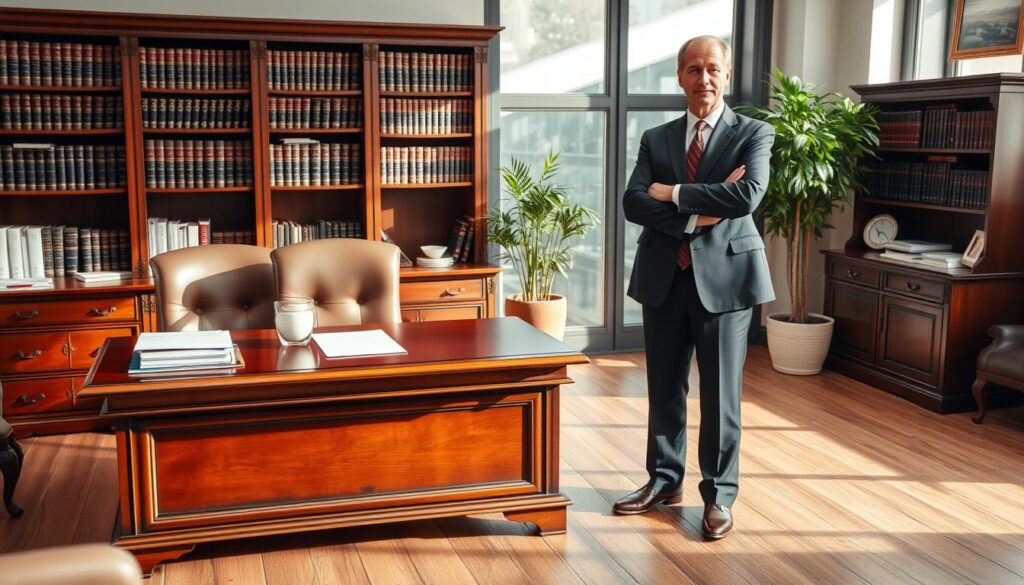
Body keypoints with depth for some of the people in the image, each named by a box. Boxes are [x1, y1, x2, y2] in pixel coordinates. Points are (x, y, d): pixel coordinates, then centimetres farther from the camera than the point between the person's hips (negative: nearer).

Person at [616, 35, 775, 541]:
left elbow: (748, 196, -18)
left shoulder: (754, 134, 0)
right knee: (664, 389, 13)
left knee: (720, 394, 4)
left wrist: (673, 193, -11)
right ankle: (664, 480, 29)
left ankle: (719, 495, 18)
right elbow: (632, 203, -5)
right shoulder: (655, 139, 9)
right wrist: (698, 214, -16)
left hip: (724, 275, -3)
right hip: (664, 277, 4)